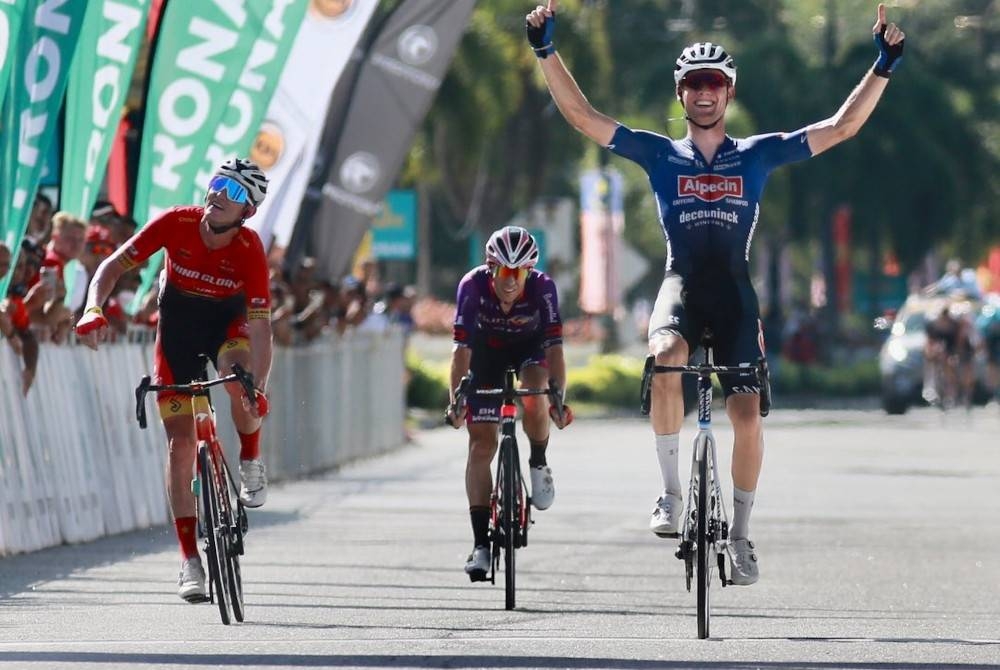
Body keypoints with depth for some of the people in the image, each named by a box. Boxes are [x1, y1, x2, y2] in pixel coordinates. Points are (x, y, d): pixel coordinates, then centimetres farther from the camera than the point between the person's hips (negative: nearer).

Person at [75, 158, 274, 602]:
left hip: (227, 324, -1)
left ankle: (250, 461, -3)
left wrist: (258, 388, -44)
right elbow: (114, 265, -18)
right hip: (177, 328, 1)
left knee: (242, 384, -36)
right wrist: (93, 309, -37)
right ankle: (190, 561, -1)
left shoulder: (249, 250, -26)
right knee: (181, 443, -6)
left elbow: (260, 326, -31)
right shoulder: (176, 224, -23)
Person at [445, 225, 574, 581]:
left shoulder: (542, 288, -32)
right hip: (486, 350, 0)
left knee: (535, 400, -33)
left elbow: (554, 346, -36)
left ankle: (539, 466, -2)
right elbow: (461, 348, -33)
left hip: (529, 347, 0)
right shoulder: (473, 285, -32)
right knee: (481, 444, -8)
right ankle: (481, 543, -7)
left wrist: (558, 398, -46)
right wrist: (456, 399, -41)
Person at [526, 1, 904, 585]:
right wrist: (547, 50, -4)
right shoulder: (659, 154, 9)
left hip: (735, 290, 1)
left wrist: (884, 65, -2)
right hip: (681, 284, -1)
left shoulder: (758, 155, 9)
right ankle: (672, 494, -21)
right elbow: (582, 115, 4)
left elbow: (842, 126, 7)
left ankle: (741, 532, 11)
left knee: (747, 413, -9)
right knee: (666, 357, -33)